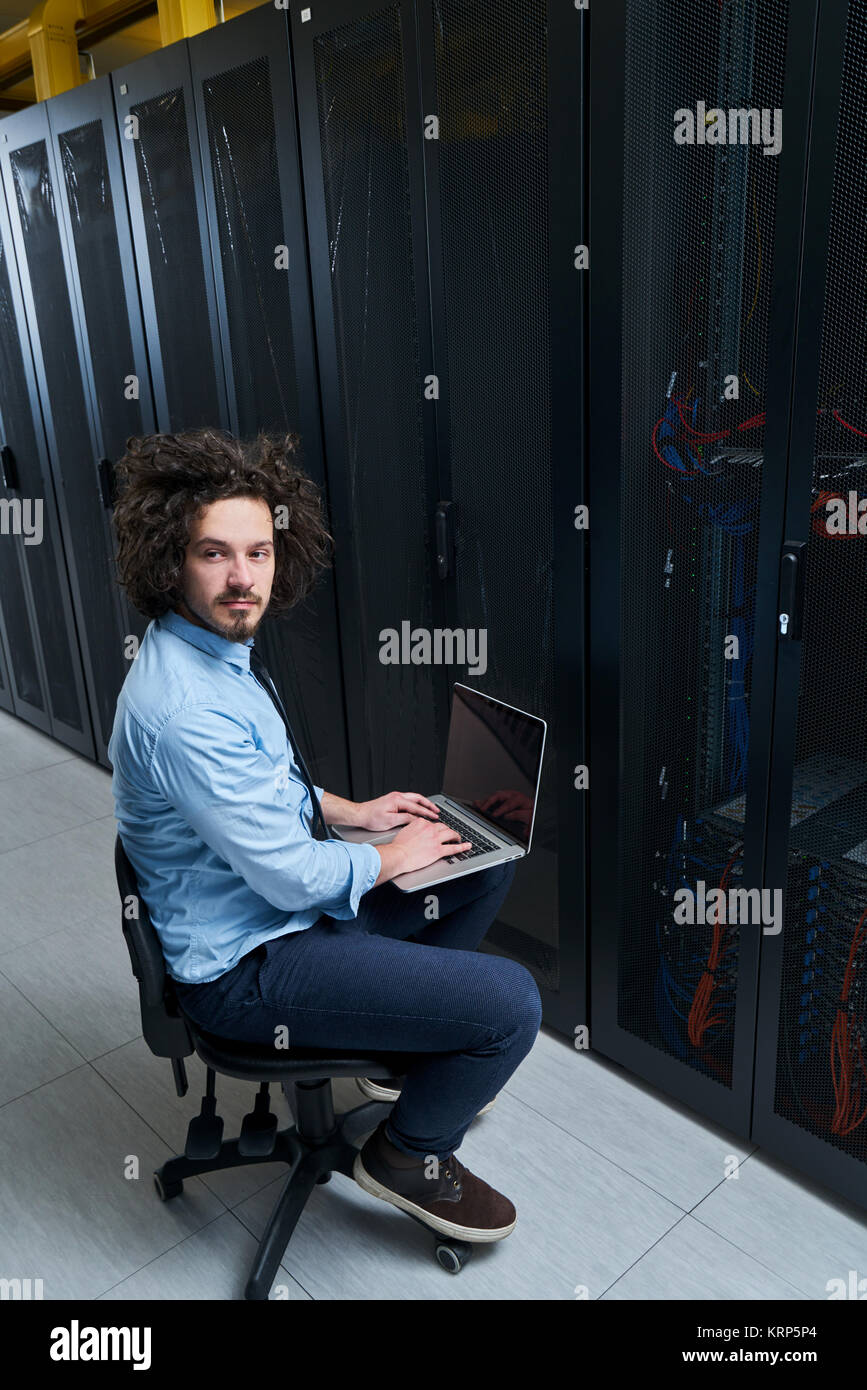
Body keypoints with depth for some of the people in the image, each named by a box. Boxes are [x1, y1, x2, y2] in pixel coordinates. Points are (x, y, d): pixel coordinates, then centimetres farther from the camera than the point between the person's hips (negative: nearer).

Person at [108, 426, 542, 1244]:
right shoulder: (183, 707, -32)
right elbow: (293, 876, -26)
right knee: (512, 1004, -15)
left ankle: (403, 1045, 32)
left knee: (488, 864, 17)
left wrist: (352, 811, 9)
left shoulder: (217, 645, 1)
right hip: (244, 966, -10)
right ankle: (409, 1156, 14)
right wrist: (390, 858, -9)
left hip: (284, 897, 10)